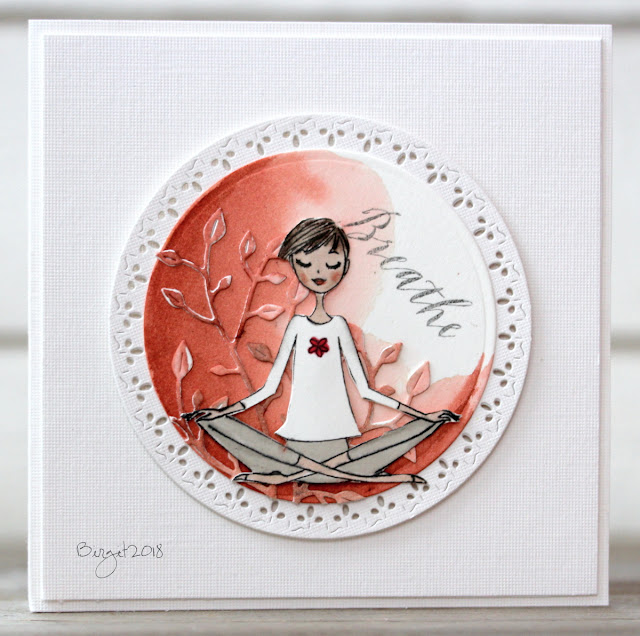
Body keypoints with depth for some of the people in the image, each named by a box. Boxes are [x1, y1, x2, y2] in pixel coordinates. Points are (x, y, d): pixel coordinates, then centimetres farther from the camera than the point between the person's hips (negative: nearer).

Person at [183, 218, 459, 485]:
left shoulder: (339, 325, 6)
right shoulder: (297, 324, 6)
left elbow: (364, 389, 10)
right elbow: (270, 386, 10)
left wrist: (417, 414, 6)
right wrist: (222, 412, 4)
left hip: (336, 433, 1)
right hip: (300, 434, -1)